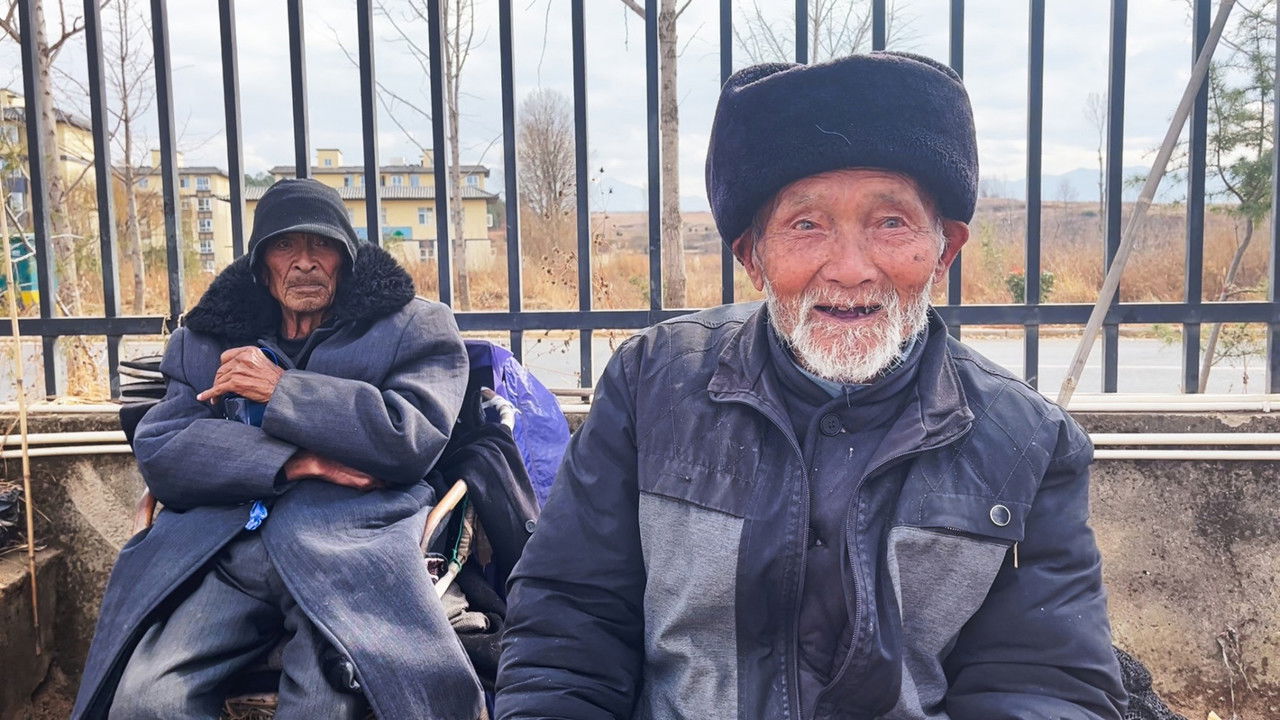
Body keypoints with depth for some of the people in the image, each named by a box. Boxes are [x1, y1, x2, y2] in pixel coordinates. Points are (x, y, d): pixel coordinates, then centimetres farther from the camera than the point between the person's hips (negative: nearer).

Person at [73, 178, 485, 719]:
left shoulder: (415, 327, 13)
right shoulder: (203, 342, 23)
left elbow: (412, 437, -2)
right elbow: (158, 452, 8)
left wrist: (281, 389, -1)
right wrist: (297, 462, -5)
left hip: (350, 545, -3)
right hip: (220, 549, 3)